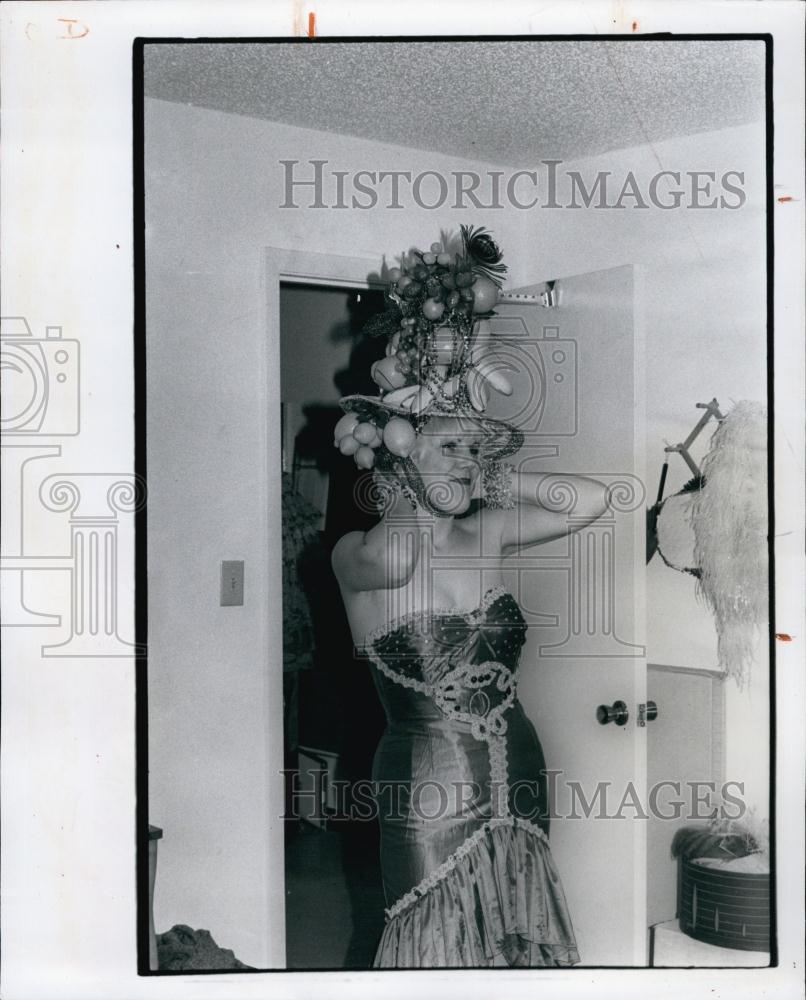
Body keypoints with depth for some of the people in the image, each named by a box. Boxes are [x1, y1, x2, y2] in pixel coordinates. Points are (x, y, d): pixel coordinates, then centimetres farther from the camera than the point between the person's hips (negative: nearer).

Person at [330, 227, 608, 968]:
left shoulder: (483, 535, 2)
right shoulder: (357, 555, -13)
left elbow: (591, 499, -2)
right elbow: (397, 558, -36)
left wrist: (493, 482, -4)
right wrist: (402, 490, -17)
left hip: (519, 783, 6)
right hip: (426, 790, -5)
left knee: (521, 940, 18)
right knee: (440, 944, 10)